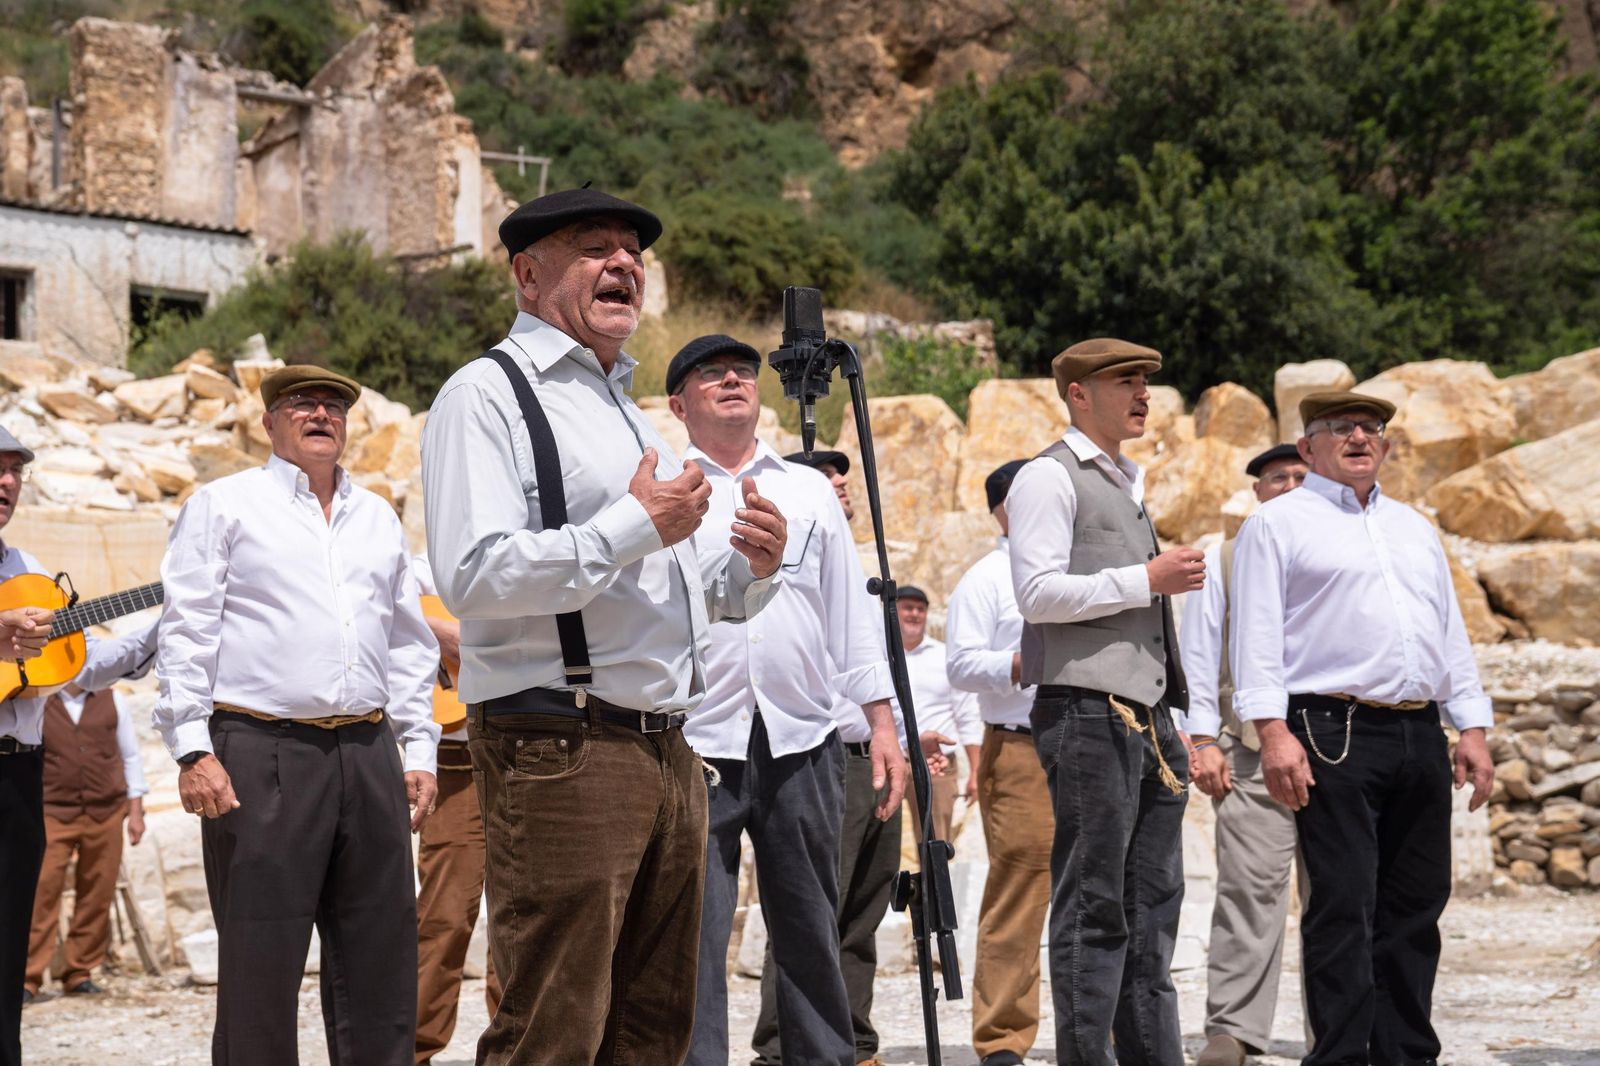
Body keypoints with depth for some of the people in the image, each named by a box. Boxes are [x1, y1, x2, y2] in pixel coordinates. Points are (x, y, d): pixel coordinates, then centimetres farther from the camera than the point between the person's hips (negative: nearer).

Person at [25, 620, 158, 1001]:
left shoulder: (110, 702, 10)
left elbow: (130, 756, 13)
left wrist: (135, 810, 9)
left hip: (107, 814, 3)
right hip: (53, 814, -3)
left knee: (97, 897, 3)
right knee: (41, 893, -11)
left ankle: (79, 973, 12)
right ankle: (28, 977, -8)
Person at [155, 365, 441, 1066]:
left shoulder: (377, 518, 20)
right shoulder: (224, 505, 5)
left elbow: (409, 642, 23)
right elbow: (185, 633, -2)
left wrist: (419, 751, 13)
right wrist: (193, 751, -12)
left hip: (367, 751, 5)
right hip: (261, 752, -5)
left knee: (381, 958, 5)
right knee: (260, 960, -4)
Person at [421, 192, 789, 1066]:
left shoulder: (626, 407, 23)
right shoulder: (488, 395, -4)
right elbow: (473, 577, -18)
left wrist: (749, 568, 7)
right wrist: (637, 525, -17)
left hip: (667, 754, 9)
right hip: (560, 752, -9)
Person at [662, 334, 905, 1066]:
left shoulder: (809, 490, 16)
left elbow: (852, 611, 15)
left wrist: (882, 724, 8)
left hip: (801, 740, 3)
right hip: (696, 743, -3)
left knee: (810, 931, 8)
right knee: (694, 937, -5)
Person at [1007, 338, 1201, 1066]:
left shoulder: (1129, 483, 23)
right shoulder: (1050, 478, -3)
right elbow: (1038, 593, -15)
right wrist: (1146, 579, -13)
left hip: (1148, 716, 9)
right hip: (1087, 714, -9)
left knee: (1153, 906, 7)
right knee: (1092, 909, -7)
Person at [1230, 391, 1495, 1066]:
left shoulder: (1415, 530, 23)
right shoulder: (1278, 524, 5)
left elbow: (1451, 635, 23)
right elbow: (1257, 633, -4)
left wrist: (1473, 728, 13)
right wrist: (1272, 731, -15)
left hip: (1421, 736, 6)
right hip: (1336, 734, -6)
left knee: (1416, 908, 6)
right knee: (1343, 908, -10)